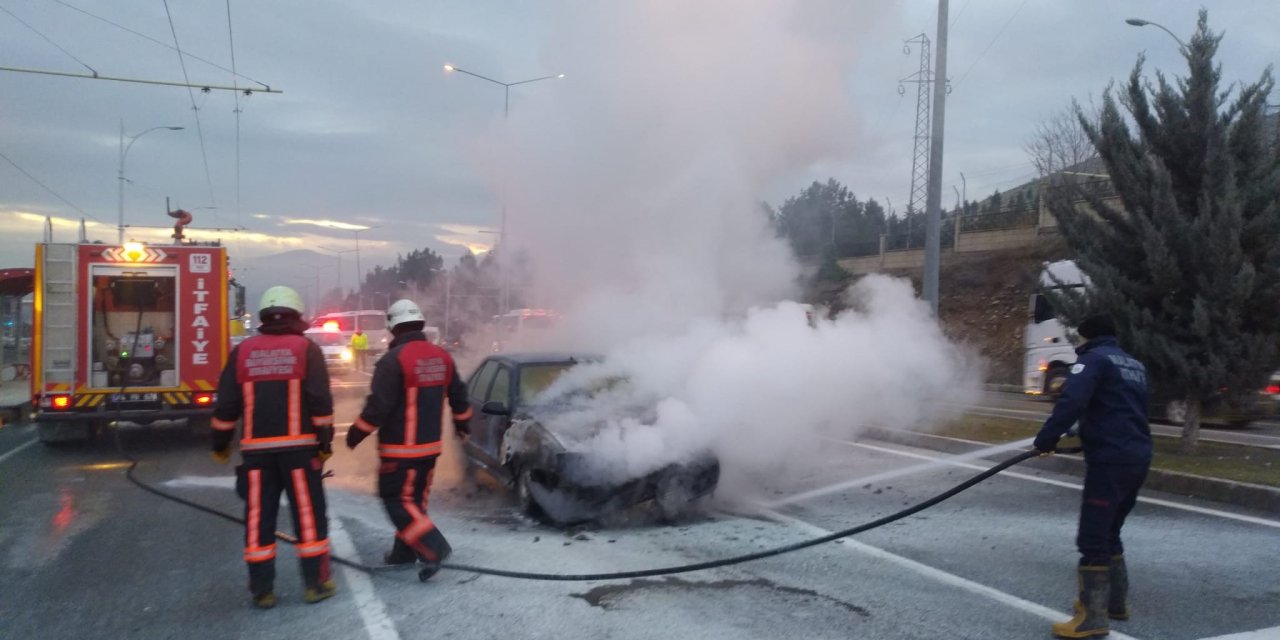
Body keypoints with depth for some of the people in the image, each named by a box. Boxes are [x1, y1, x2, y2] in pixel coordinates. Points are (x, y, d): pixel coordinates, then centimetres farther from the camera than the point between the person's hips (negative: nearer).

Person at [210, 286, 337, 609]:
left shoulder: (242, 351, 6)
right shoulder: (305, 349, -3)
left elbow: (227, 404, 7)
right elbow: (320, 400, -9)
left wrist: (221, 443, 17)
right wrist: (325, 440, -3)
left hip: (256, 449, 3)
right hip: (298, 446, -3)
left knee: (259, 518, 8)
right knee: (309, 515, 5)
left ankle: (262, 589, 12)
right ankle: (316, 583, 8)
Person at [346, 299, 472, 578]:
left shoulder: (394, 359, -18)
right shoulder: (442, 356, 6)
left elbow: (379, 404, -20)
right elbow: (458, 394, 15)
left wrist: (357, 433, -7)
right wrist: (462, 422, 31)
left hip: (400, 447, -8)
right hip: (430, 444, 8)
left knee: (397, 500, -1)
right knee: (415, 497, 17)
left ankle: (433, 549, -11)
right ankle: (404, 551, 26)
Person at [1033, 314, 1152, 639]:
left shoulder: (1094, 358, -6)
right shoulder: (1134, 365, 20)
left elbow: (1072, 401, -22)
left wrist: (1046, 439, -17)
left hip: (1110, 459, -9)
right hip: (1138, 457, 9)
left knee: (1092, 538, -5)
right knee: (1109, 532, 21)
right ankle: (1116, 601, 30)